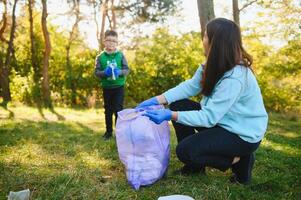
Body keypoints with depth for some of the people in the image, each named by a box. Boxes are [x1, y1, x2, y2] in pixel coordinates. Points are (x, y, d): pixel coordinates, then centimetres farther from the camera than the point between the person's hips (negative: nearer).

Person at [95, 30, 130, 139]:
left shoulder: (120, 55, -2)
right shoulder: (100, 57, -2)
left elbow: (127, 69, -4)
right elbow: (97, 72, -4)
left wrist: (119, 72, -24)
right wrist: (105, 72, -24)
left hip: (119, 87, -1)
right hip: (107, 87, 2)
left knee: (118, 109, -2)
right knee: (108, 110, 12)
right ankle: (109, 131, 25)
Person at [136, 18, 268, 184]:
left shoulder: (234, 78, -32)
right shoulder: (214, 64, -4)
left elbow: (209, 117, -31)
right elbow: (190, 86, -2)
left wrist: (170, 115, -32)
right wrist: (157, 100, -10)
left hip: (243, 134, -9)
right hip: (222, 120, 9)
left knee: (184, 150, -17)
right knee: (178, 105, 0)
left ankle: (240, 161, 0)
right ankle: (195, 164, 12)